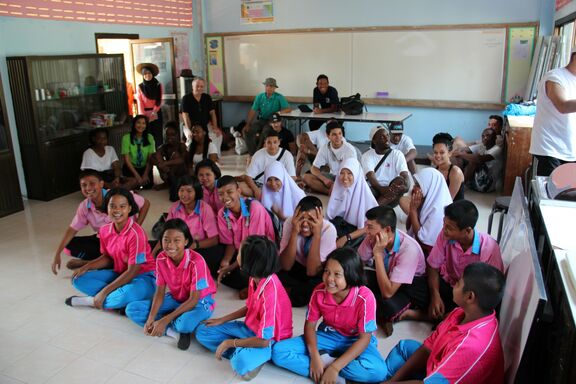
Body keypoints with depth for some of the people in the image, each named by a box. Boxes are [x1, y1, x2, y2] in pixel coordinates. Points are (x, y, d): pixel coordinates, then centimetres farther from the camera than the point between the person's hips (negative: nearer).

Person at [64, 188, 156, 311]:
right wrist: (86, 267, -4)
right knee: (79, 279, -5)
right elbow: (108, 257, 13)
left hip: (142, 277, -7)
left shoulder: (136, 233, -25)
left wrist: (104, 292, -20)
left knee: (128, 294, -39)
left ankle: (91, 301, -10)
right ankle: (120, 301, -14)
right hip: (120, 274, 7)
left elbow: (132, 271, -22)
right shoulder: (105, 230, -4)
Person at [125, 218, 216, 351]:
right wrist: (150, 319, -22)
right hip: (175, 298, 6)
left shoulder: (196, 261, -29)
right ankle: (174, 331, -16)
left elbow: (193, 299, -25)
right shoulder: (161, 259, -13)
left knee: (185, 323, -40)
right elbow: (160, 292, -7)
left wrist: (165, 320, -30)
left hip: (199, 301, -6)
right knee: (131, 310, -11)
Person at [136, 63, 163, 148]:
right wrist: (143, 116, -16)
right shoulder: (140, 87, 4)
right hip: (145, 114, -1)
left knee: (158, 135, 0)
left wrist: (153, 112, -15)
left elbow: (159, 101, 0)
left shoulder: (158, 86, 5)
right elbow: (140, 102, -3)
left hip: (156, 114, 1)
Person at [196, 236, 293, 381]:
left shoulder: (270, 294, -35)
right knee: (202, 332, 5)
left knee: (241, 363, -39)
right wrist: (222, 320, 10)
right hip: (251, 328, 8)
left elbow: (263, 340, -28)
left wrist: (229, 343, -17)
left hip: (269, 339, -8)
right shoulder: (256, 277, -9)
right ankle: (240, 352, -6)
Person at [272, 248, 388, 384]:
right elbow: (310, 325, -7)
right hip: (328, 336, 3)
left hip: (355, 341, -2)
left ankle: (326, 362, -19)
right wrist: (315, 357, -25)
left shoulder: (365, 298, -27)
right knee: (279, 352, -18)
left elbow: (364, 339, -23)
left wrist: (335, 367, -30)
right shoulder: (319, 292, -17)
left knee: (378, 371, -37)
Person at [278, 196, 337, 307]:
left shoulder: (328, 229, -27)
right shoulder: (290, 222, -23)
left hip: (320, 272, -2)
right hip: (297, 266, 2)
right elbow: (285, 266, -27)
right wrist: (294, 232, -37)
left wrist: (317, 234, -39)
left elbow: (312, 272, -32)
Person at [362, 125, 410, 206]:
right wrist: (381, 188, -37)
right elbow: (370, 176, -16)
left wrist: (405, 186, -36)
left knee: (400, 180, -30)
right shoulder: (367, 156, 1)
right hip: (374, 190, 0)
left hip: (392, 191, 1)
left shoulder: (397, 154, 4)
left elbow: (405, 175, -10)